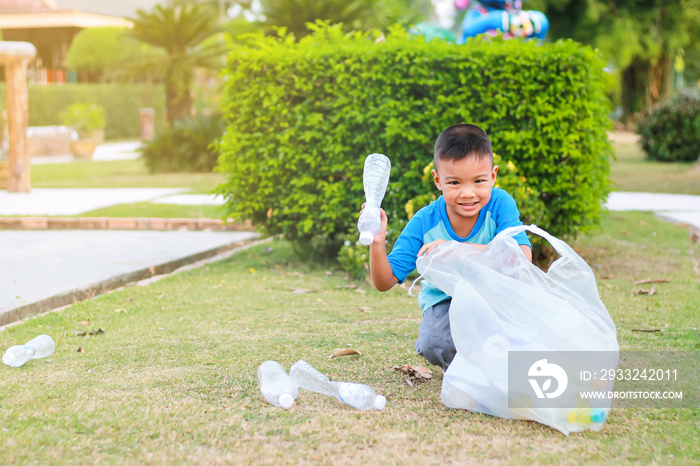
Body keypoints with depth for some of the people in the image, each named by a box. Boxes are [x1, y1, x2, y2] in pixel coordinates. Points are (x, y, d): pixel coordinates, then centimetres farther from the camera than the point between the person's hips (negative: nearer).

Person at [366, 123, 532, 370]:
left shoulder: (500, 204, -18)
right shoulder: (424, 223, -16)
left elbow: (523, 257, -34)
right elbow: (384, 282, -14)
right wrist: (377, 242, -34)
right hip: (445, 301, 0)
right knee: (435, 346, -32)